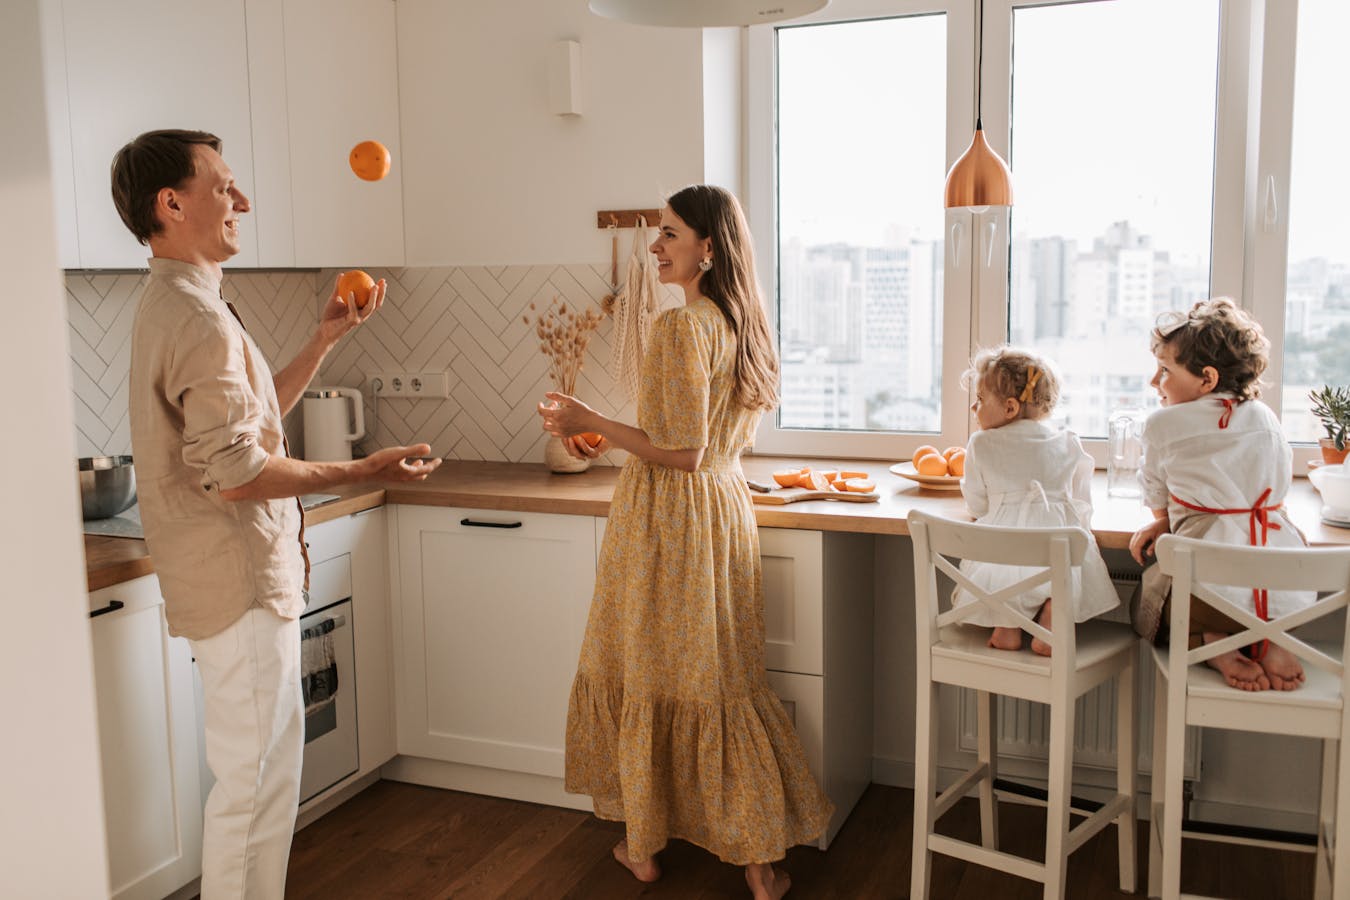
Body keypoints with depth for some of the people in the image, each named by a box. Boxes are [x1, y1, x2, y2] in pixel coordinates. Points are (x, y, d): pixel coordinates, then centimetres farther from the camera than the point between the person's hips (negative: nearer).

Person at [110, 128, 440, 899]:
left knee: (264, 771, 21)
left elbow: (249, 417, 18)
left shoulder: (172, 307, 14)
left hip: (239, 573, 11)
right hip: (242, 582, -11)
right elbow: (233, 474, -26)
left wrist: (327, 338, 17)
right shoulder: (199, 319, -20)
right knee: (256, 781, 0)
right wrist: (359, 473, -19)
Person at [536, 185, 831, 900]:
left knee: (642, 674, 9)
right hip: (727, 504, 8)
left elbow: (683, 452, -21)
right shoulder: (742, 324, 9)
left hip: (669, 516, -8)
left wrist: (591, 423, -13)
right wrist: (613, 434, 25)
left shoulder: (680, 327, -18)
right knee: (724, 678, 12)